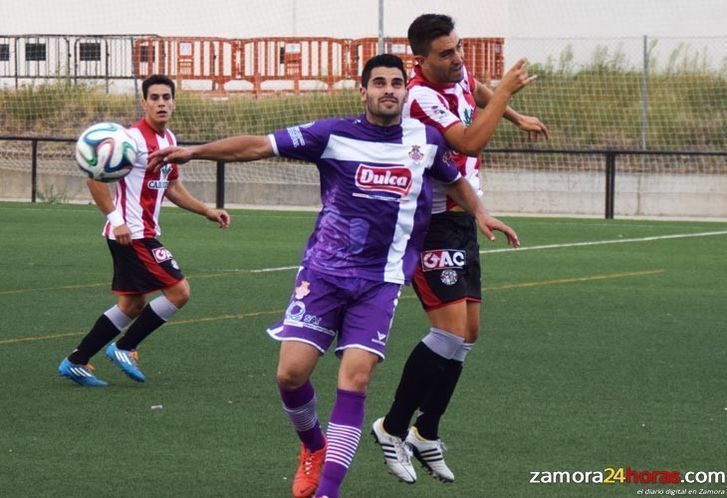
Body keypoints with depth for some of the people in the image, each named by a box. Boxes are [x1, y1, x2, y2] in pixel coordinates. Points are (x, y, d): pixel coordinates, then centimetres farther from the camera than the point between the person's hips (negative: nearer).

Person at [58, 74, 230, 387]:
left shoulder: (168, 139, 12)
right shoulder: (134, 138, -16)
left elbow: (172, 187, 24)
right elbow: (95, 176, -18)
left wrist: (209, 212, 19)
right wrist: (115, 219, -23)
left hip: (145, 234, 10)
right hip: (132, 234, -10)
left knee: (132, 305, 13)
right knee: (179, 290, -10)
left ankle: (75, 362, 18)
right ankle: (124, 349, 1)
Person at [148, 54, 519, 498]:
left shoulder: (427, 140, 3)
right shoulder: (334, 135, -5)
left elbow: (455, 179, 25)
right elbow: (260, 146, -6)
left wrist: (480, 213, 10)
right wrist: (194, 151, -11)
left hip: (381, 281, 1)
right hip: (323, 273, 0)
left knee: (355, 378, -12)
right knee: (291, 373, -8)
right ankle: (313, 447, 24)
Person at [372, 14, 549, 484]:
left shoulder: (459, 75, 5)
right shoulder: (421, 97, -23)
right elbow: (470, 142, -33)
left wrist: (517, 116, 36)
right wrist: (506, 91, -26)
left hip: (463, 220, 9)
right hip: (431, 225, -9)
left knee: (468, 333, 8)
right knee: (452, 327, -17)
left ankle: (426, 433, 17)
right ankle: (393, 429, -4)